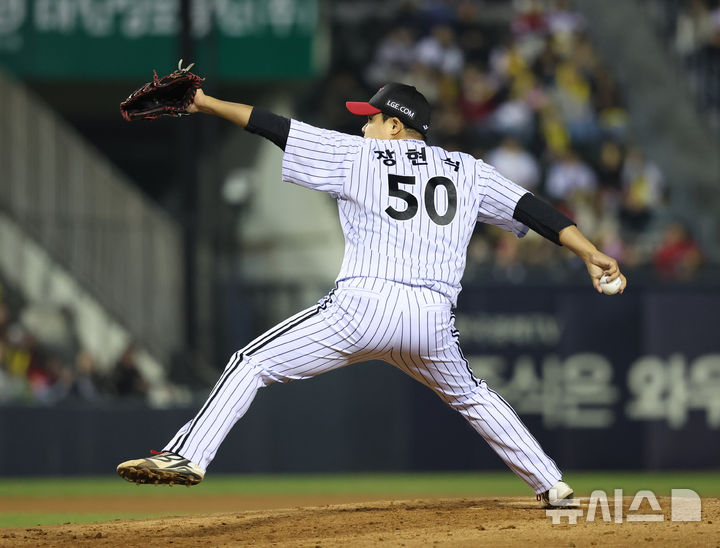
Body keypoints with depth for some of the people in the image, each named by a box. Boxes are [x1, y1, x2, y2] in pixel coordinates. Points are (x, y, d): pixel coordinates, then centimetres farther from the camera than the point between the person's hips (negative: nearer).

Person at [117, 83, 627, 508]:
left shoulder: (358, 155, 9)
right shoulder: (467, 170, 17)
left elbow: (278, 129, 9)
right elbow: (532, 208, 10)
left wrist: (207, 104, 14)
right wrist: (591, 254, 8)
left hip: (363, 307, -4)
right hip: (434, 318, 4)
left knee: (252, 364, 6)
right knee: (471, 396, 30)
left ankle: (188, 456, -9)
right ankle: (552, 484, 25)